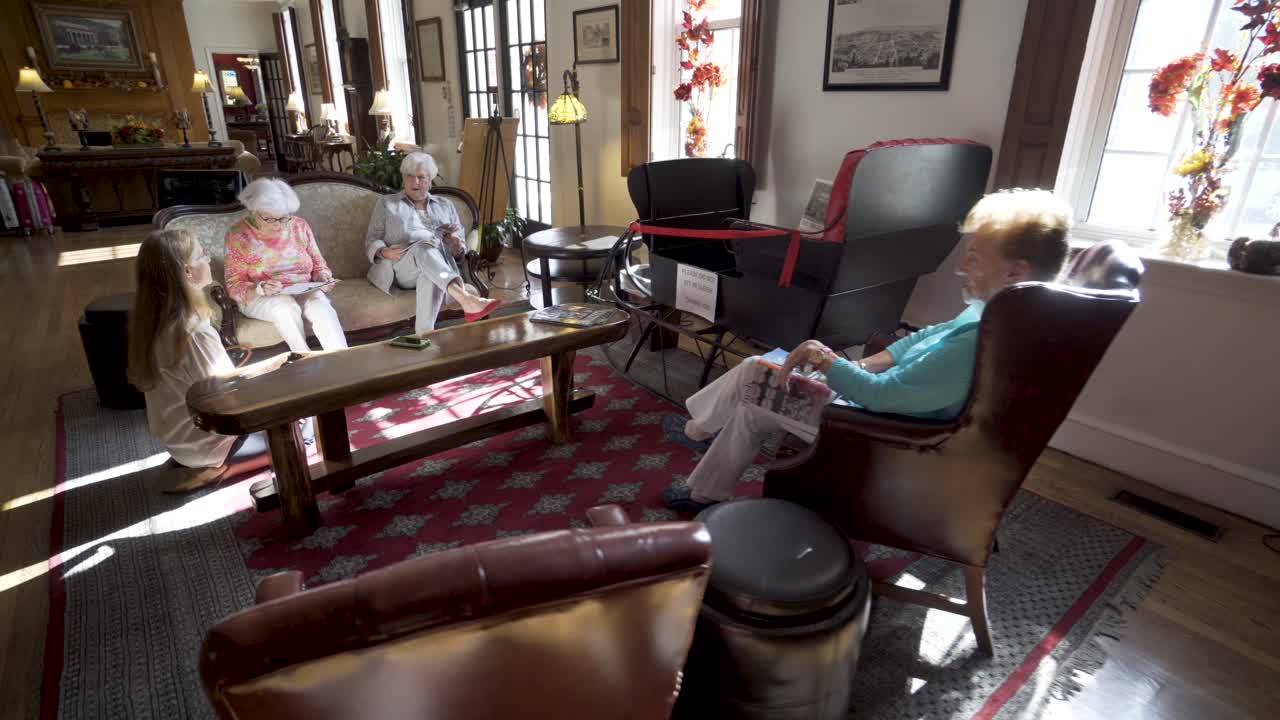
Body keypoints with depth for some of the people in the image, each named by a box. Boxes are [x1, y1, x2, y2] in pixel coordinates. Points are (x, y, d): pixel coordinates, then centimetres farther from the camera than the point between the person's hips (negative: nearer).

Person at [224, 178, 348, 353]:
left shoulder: (300, 226, 3)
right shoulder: (238, 236, -5)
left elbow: (318, 265, 11)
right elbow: (234, 286, -6)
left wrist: (324, 278, -12)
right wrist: (260, 288, -26)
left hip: (304, 292, 2)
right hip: (259, 298, -2)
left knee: (321, 306, -31)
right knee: (286, 307, -35)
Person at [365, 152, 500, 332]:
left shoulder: (445, 206, 25)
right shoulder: (386, 204, 21)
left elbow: (459, 248, 19)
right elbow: (371, 240, 13)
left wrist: (457, 247, -6)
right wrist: (384, 252, -11)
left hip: (440, 262, 1)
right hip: (400, 268, -1)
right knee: (427, 244, -36)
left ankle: (424, 333, -50)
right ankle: (465, 298, -61)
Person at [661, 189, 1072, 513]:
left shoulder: (982, 344, -35)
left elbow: (881, 395, -31)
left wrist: (822, 358, -15)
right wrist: (866, 364, 1)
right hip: (889, 405, 10)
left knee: (754, 375, -4)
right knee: (752, 410, 15)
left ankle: (700, 429, 27)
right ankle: (704, 495, 33)